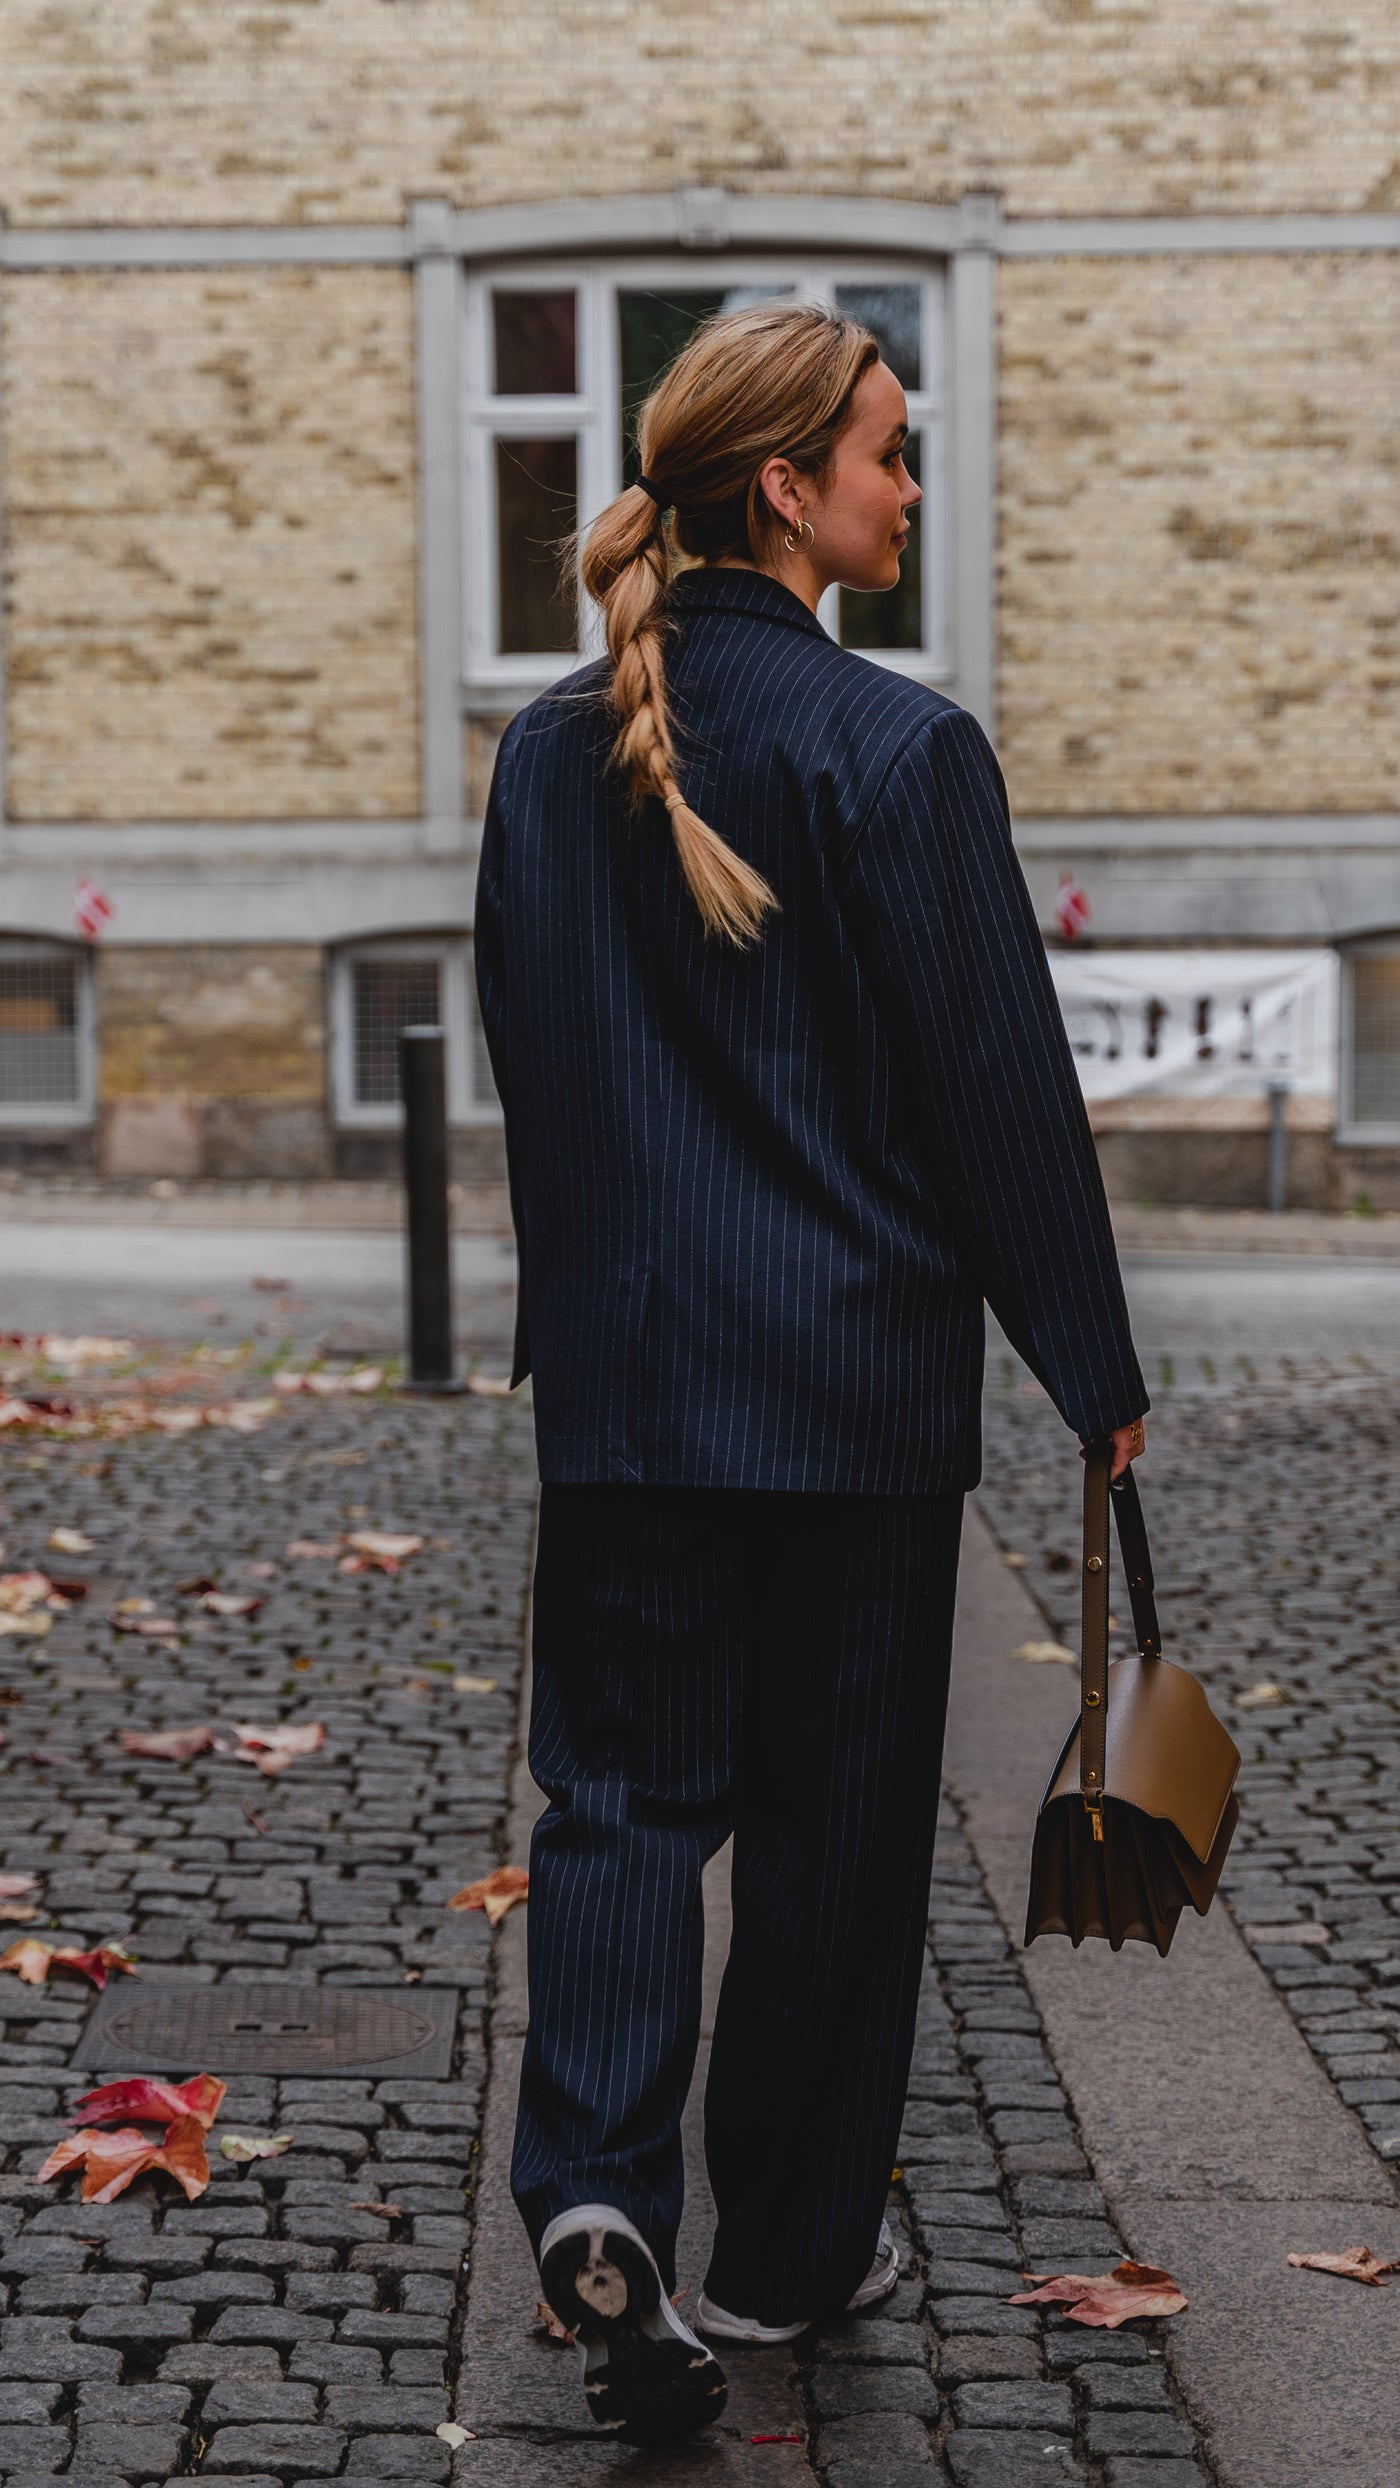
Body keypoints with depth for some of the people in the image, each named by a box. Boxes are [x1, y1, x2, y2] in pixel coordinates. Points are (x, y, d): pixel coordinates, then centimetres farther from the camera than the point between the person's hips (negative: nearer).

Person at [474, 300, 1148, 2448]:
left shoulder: (551, 754, 4)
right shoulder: (898, 750, -12)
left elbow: (525, 1061, 10)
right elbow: (1001, 1083, -10)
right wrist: (1096, 1365, -1)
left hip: (619, 1369, 4)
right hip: (859, 1375, -4)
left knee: (621, 1786, 11)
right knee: (833, 1813, 10)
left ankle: (595, 2183, -9)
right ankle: (782, 2251, 22)